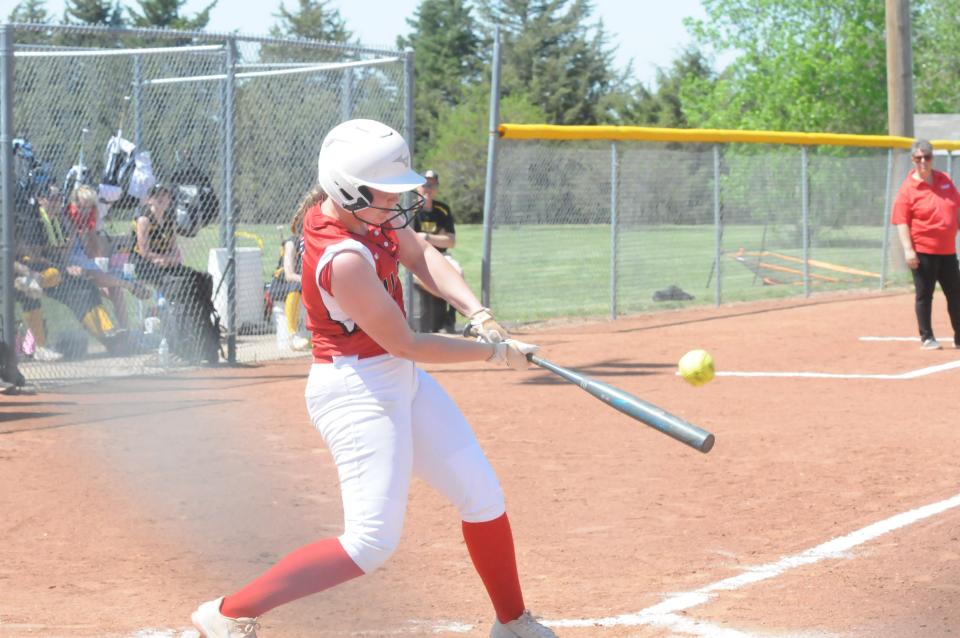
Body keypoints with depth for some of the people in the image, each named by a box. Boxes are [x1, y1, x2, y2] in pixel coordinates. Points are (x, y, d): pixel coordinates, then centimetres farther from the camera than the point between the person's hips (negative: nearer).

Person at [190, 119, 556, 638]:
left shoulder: (356, 205, -5)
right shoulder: (343, 259, -30)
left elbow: (420, 254, 6)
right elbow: (405, 344, -22)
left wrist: (476, 312, -11)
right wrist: (495, 351, -12)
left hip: (401, 380, 10)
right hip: (357, 390, -10)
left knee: (482, 497, 14)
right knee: (373, 541, -15)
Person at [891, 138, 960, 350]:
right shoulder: (908, 188, -8)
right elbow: (901, 222, -12)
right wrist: (908, 249, -20)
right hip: (923, 252, -5)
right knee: (924, 295, 3)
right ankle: (927, 338, 12)